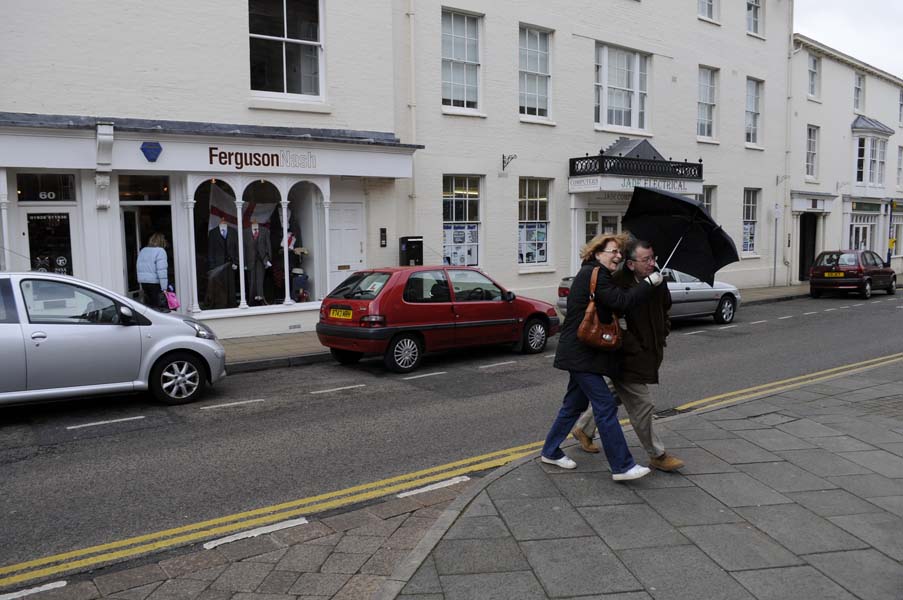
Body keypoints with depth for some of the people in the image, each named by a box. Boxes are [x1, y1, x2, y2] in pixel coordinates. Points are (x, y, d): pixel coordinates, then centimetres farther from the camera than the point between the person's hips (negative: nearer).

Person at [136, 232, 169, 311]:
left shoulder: (142, 251, 14)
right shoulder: (160, 251, -10)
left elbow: (139, 269, 17)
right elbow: (162, 270, -16)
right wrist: (164, 288, -16)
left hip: (143, 283, 7)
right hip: (155, 283, -7)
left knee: (148, 306, 13)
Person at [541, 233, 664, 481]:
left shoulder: (590, 274, 19)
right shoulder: (595, 274, -14)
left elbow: (613, 307, 22)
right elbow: (621, 302, -22)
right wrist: (649, 283, -14)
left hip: (580, 353, 11)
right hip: (581, 354, -11)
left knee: (574, 404, 18)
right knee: (606, 406, -9)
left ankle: (550, 452, 29)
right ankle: (622, 466, -5)